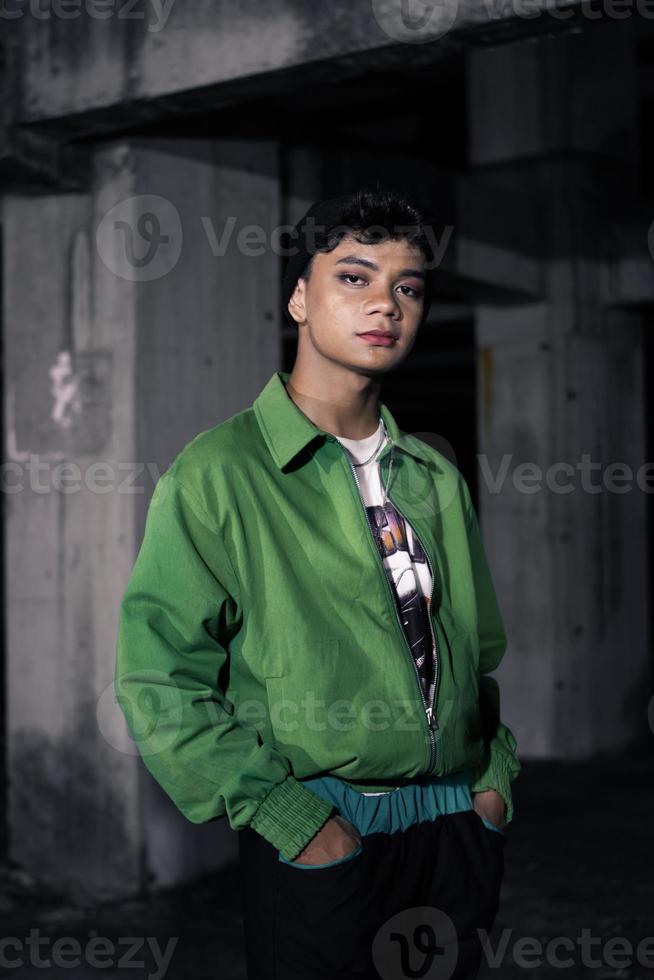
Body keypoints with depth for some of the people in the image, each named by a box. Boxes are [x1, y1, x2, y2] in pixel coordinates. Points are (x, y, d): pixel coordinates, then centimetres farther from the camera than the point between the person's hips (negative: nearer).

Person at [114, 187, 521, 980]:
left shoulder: (437, 478, 9)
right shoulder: (217, 473, -9)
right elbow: (157, 681, -12)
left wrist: (498, 774, 5)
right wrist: (289, 821, -15)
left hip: (460, 826, 5)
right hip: (321, 843, -5)